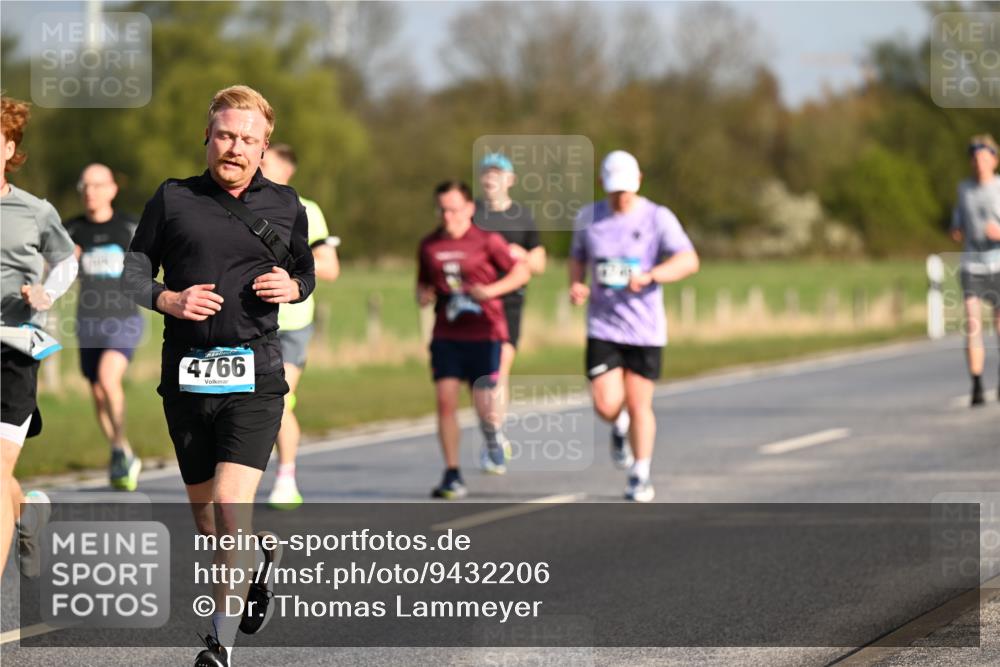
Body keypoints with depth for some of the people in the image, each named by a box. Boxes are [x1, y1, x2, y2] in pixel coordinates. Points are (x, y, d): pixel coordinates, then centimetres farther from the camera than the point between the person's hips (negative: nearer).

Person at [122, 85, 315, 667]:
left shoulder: (285, 205, 8)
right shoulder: (173, 199, 4)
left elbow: (306, 272, 21)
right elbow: (133, 272, 9)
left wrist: (292, 287, -1)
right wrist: (169, 301, -10)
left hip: (254, 374, -2)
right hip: (186, 373, 2)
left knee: (232, 504, -18)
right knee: (205, 520, 12)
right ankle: (264, 553, 46)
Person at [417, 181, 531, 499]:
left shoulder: (487, 241, -3)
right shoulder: (429, 245, 8)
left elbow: (522, 272, 1)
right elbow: (423, 281, 22)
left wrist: (491, 290, -14)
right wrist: (422, 295, -1)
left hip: (484, 333, -3)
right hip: (446, 335, 3)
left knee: (484, 404, -7)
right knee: (445, 401, -9)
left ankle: (493, 437, 30)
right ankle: (452, 476, -3)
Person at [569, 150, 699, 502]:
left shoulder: (658, 218, -7)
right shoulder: (588, 218, 3)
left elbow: (689, 261, -18)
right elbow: (577, 258, 20)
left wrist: (648, 276, -33)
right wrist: (576, 285, -2)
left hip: (645, 328, -2)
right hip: (602, 325, 2)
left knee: (639, 404, 2)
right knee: (606, 406, -9)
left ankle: (640, 477, 18)